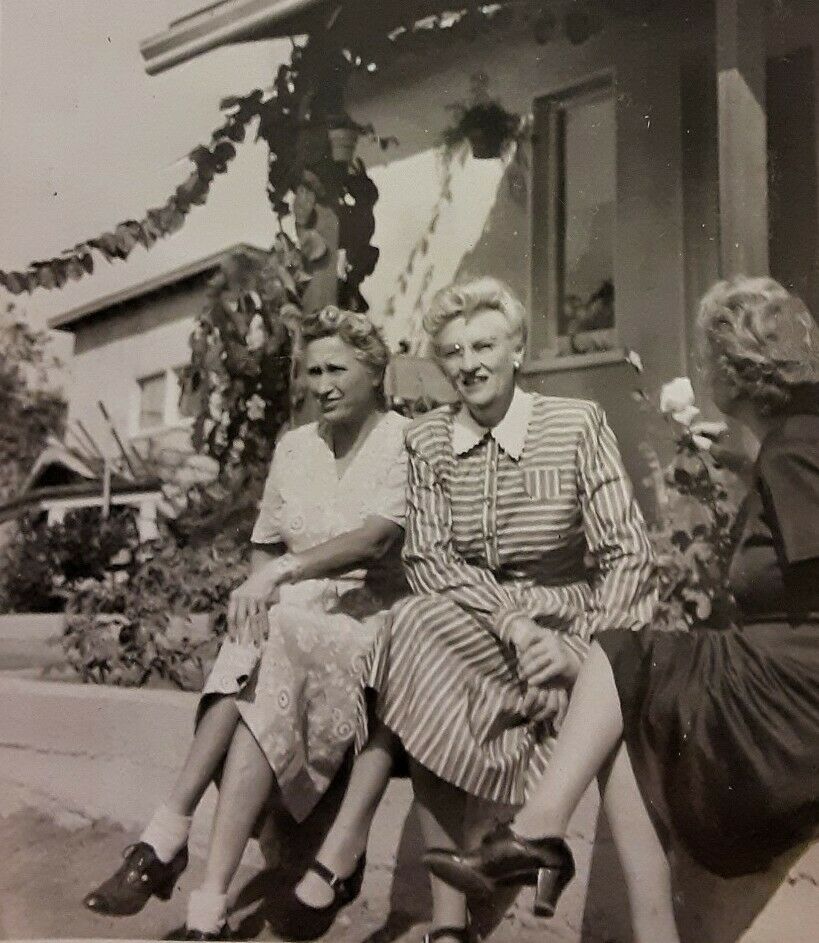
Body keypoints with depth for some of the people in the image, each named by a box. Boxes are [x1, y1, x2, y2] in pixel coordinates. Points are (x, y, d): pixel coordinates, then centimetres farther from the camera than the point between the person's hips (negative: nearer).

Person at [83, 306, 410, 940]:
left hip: (369, 620, -4)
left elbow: (376, 537, -17)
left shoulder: (404, 441, -2)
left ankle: (168, 835, -31)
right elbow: (274, 545, 16)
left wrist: (280, 573, -27)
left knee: (271, 658, -34)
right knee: (255, 654, -31)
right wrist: (259, 594, -6)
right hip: (292, 617, 4)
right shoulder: (293, 448, 16)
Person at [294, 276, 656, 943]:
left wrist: (590, 649, -18)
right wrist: (512, 622, -20)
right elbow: (428, 557, -4)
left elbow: (628, 554, -5)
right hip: (459, 623, 3)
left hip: (564, 628, -3)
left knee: (421, 630, -31)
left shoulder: (578, 424, -2)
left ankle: (349, 835, -19)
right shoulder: (427, 440, 6)